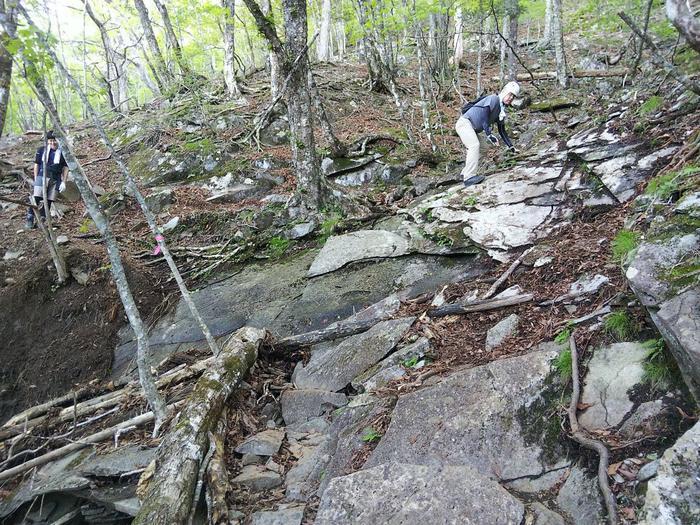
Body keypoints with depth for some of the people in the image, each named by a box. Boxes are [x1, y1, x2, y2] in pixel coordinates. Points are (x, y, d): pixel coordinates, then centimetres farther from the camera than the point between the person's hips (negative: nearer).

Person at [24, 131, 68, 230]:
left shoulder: (62, 153, 7)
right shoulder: (41, 150, 7)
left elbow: (65, 168, 9)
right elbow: (36, 165, 12)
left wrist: (64, 182, 2)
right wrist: (35, 179, 6)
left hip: (55, 180, 1)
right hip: (42, 176, -1)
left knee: (48, 201, 1)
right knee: (36, 198, -11)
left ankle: (41, 221, 9)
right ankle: (30, 220, -6)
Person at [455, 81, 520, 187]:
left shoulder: (502, 111, 15)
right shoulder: (494, 99, -11)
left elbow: (502, 131, 19)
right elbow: (483, 114, -22)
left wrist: (511, 146, 14)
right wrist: (489, 134, -26)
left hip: (471, 128, 10)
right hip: (465, 122, -10)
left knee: (473, 150, 13)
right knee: (474, 145, -24)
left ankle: (465, 174, 28)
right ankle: (469, 177, -32)